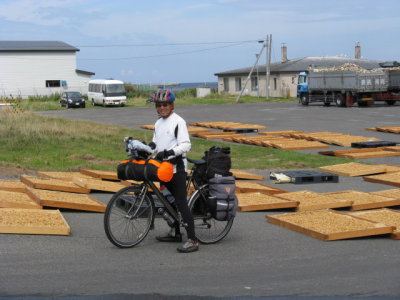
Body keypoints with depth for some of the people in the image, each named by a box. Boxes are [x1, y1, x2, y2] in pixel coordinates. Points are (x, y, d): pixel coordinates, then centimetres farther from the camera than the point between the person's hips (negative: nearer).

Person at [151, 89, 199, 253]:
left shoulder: (178, 121, -10)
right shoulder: (158, 123, 15)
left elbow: (186, 145, -17)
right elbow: (155, 143, 22)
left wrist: (169, 152, -30)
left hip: (177, 166, -8)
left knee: (181, 202, -14)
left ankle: (192, 240, -16)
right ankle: (175, 232, 29)